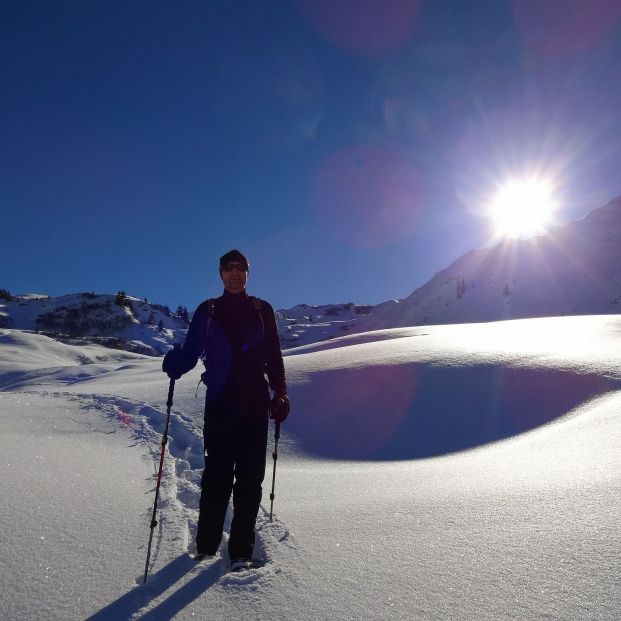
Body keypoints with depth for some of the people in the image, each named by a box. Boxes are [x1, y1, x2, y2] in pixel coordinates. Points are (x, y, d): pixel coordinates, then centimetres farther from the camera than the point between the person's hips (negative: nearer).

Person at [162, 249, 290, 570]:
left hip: (256, 403, 1)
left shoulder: (262, 310, 12)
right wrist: (174, 364, -17)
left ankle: (241, 551, 7)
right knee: (217, 474, -1)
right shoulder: (208, 311, 11)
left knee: (250, 478, 0)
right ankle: (206, 546, 12)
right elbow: (191, 352, 5)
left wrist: (280, 392, 2)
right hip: (220, 403, 0)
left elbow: (274, 357, 12)